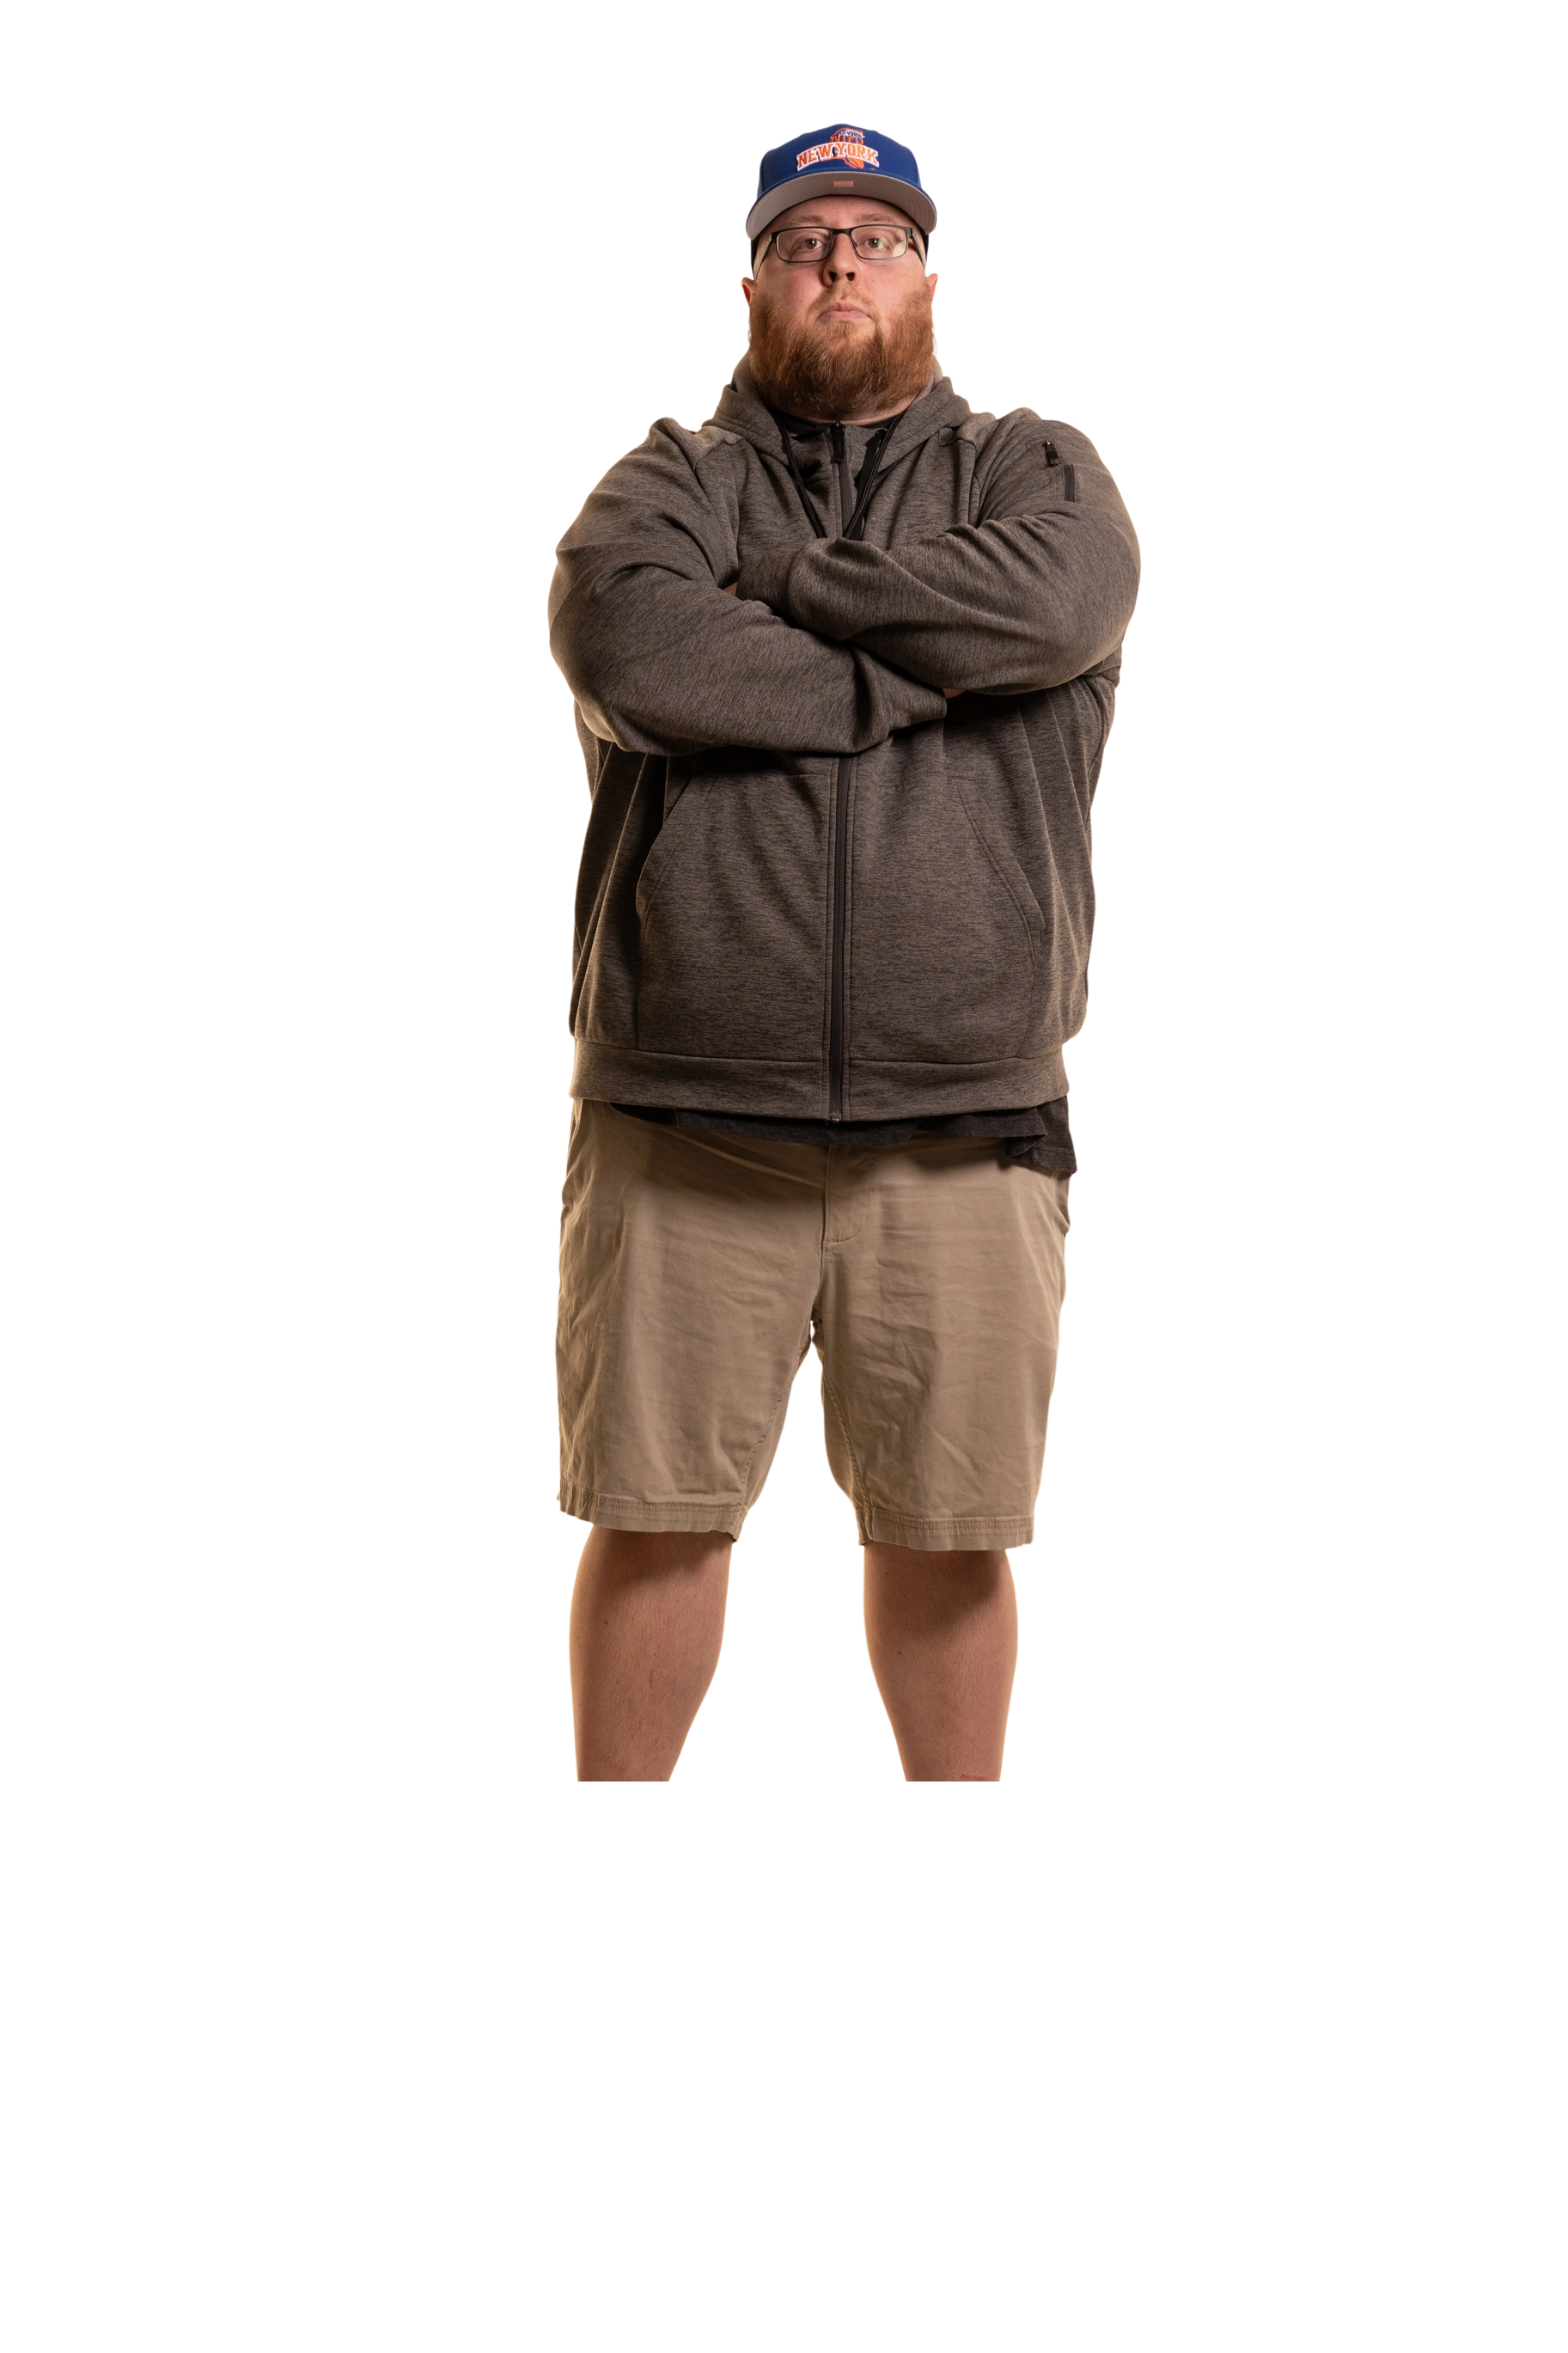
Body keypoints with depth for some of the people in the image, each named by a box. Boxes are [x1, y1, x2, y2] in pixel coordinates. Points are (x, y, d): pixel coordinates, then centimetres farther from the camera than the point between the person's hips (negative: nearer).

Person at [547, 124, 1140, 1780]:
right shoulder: (672, 478, 12)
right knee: (656, 1512, 7)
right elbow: (626, 640, -12)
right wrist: (908, 675, -10)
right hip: (683, 1116, 0)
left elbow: (1049, 600, -11)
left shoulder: (1031, 469, 14)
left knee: (946, 1530, 9)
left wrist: (785, 580, -4)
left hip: (962, 1126, 1)